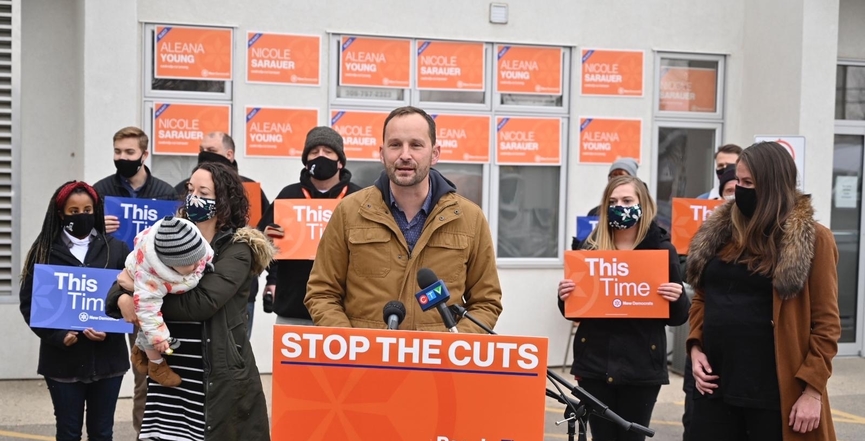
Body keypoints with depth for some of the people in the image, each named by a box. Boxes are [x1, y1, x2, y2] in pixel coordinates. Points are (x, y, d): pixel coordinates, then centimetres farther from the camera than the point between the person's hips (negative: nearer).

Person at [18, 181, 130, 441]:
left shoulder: (117, 250, 3)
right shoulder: (45, 252, 2)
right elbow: (29, 302, -1)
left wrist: (110, 330, -14)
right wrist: (55, 336, -14)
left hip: (107, 357, 1)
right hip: (62, 358, 0)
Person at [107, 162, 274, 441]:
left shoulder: (238, 249, -6)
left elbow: (201, 302, -20)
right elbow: (124, 285, 8)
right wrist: (123, 299, -16)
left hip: (219, 376, -4)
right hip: (167, 372, 5)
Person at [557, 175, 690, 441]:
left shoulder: (662, 249, 0)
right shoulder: (591, 248, 4)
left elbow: (677, 318, 3)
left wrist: (677, 299, -18)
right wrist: (565, 297, -11)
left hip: (642, 367, -1)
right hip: (595, 363, 2)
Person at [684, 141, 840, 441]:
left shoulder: (812, 239, -6)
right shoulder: (721, 231, 9)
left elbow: (825, 323, -8)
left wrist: (813, 390, -12)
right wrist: (695, 347, 3)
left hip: (774, 391, -5)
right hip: (716, 383, 5)